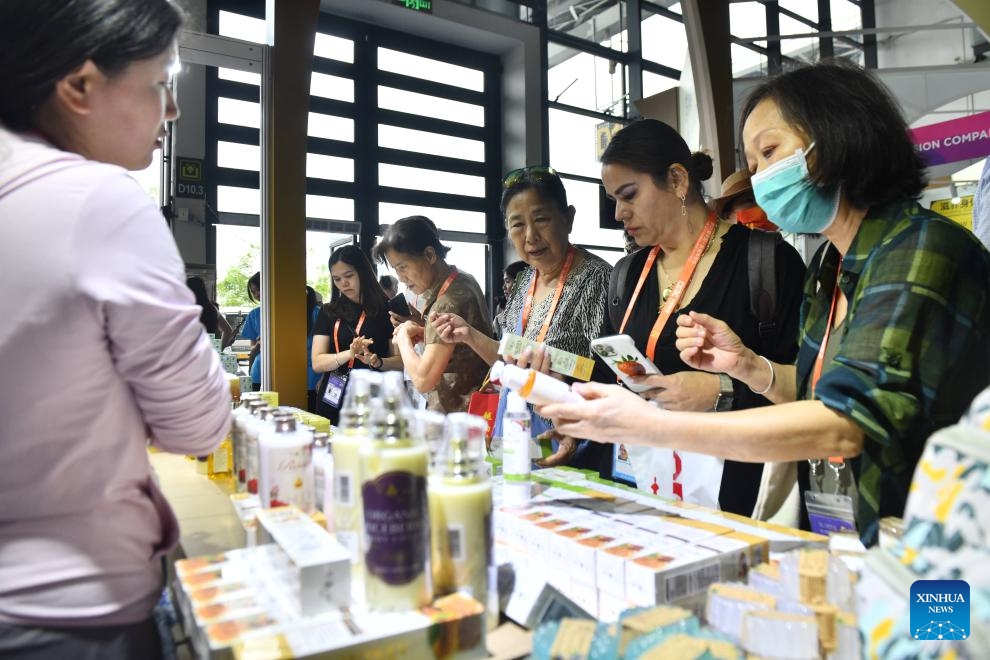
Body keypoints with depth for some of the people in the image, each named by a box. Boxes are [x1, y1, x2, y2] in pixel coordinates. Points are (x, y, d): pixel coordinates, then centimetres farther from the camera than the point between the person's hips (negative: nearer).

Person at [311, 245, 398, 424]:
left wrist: (378, 362, -20)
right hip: (333, 401, 2)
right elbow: (317, 363, -1)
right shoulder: (329, 312, 6)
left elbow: (401, 361, 0)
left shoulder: (387, 309, 0)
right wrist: (350, 353, -18)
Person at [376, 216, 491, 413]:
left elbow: (423, 380, -26)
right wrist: (424, 333, 3)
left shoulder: (449, 302, -23)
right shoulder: (463, 281, 5)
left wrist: (403, 337, -10)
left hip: (454, 413, -9)